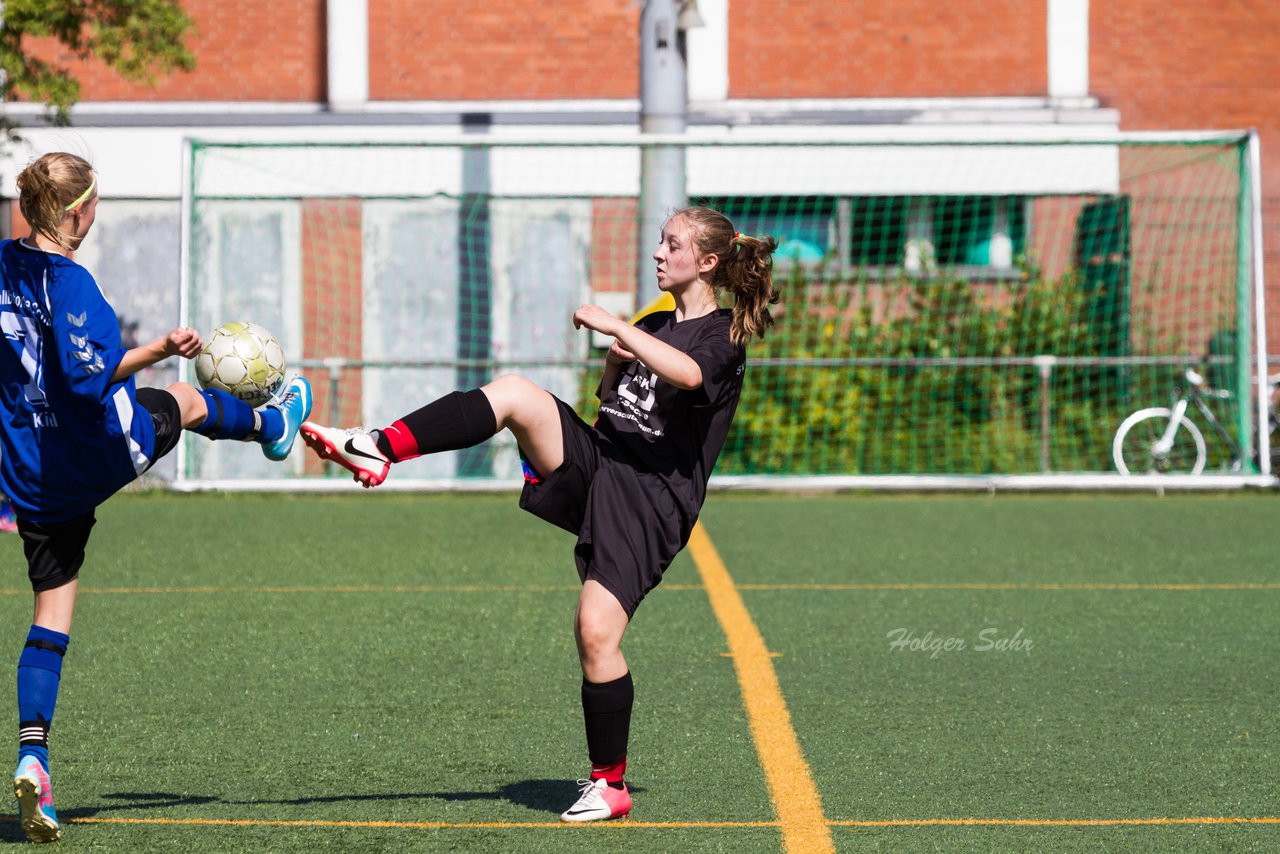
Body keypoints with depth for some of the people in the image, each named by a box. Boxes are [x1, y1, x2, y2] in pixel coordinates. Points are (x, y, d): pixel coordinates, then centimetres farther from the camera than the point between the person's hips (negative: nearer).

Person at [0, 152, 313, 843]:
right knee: (185, 401, 26)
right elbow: (90, 375, -30)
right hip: (101, 453, -6)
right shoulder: (69, 283, -22)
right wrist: (162, 349, -24)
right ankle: (272, 426, 59)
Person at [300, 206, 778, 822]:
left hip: (649, 501, -6)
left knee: (596, 633, -16)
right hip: (593, 464, 7)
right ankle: (378, 450, -27)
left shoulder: (723, 337, -3)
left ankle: (610, 784, -2)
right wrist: (614, 362, 6)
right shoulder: (654, 325, 20)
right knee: (514, 392, -19)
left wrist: (615, 327, -22)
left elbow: (688, 376, -27)